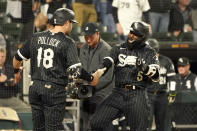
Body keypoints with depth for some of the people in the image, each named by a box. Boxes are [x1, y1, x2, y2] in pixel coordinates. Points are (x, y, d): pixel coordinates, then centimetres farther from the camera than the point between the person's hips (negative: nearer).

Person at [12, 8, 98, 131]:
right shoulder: (68, 42, -8)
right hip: (55, 90, -5)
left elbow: (17, 58, 16)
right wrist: (91, 79, 2)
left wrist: (17, 72, 36)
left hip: (35, 87, 5)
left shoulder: (36, 38, 8)